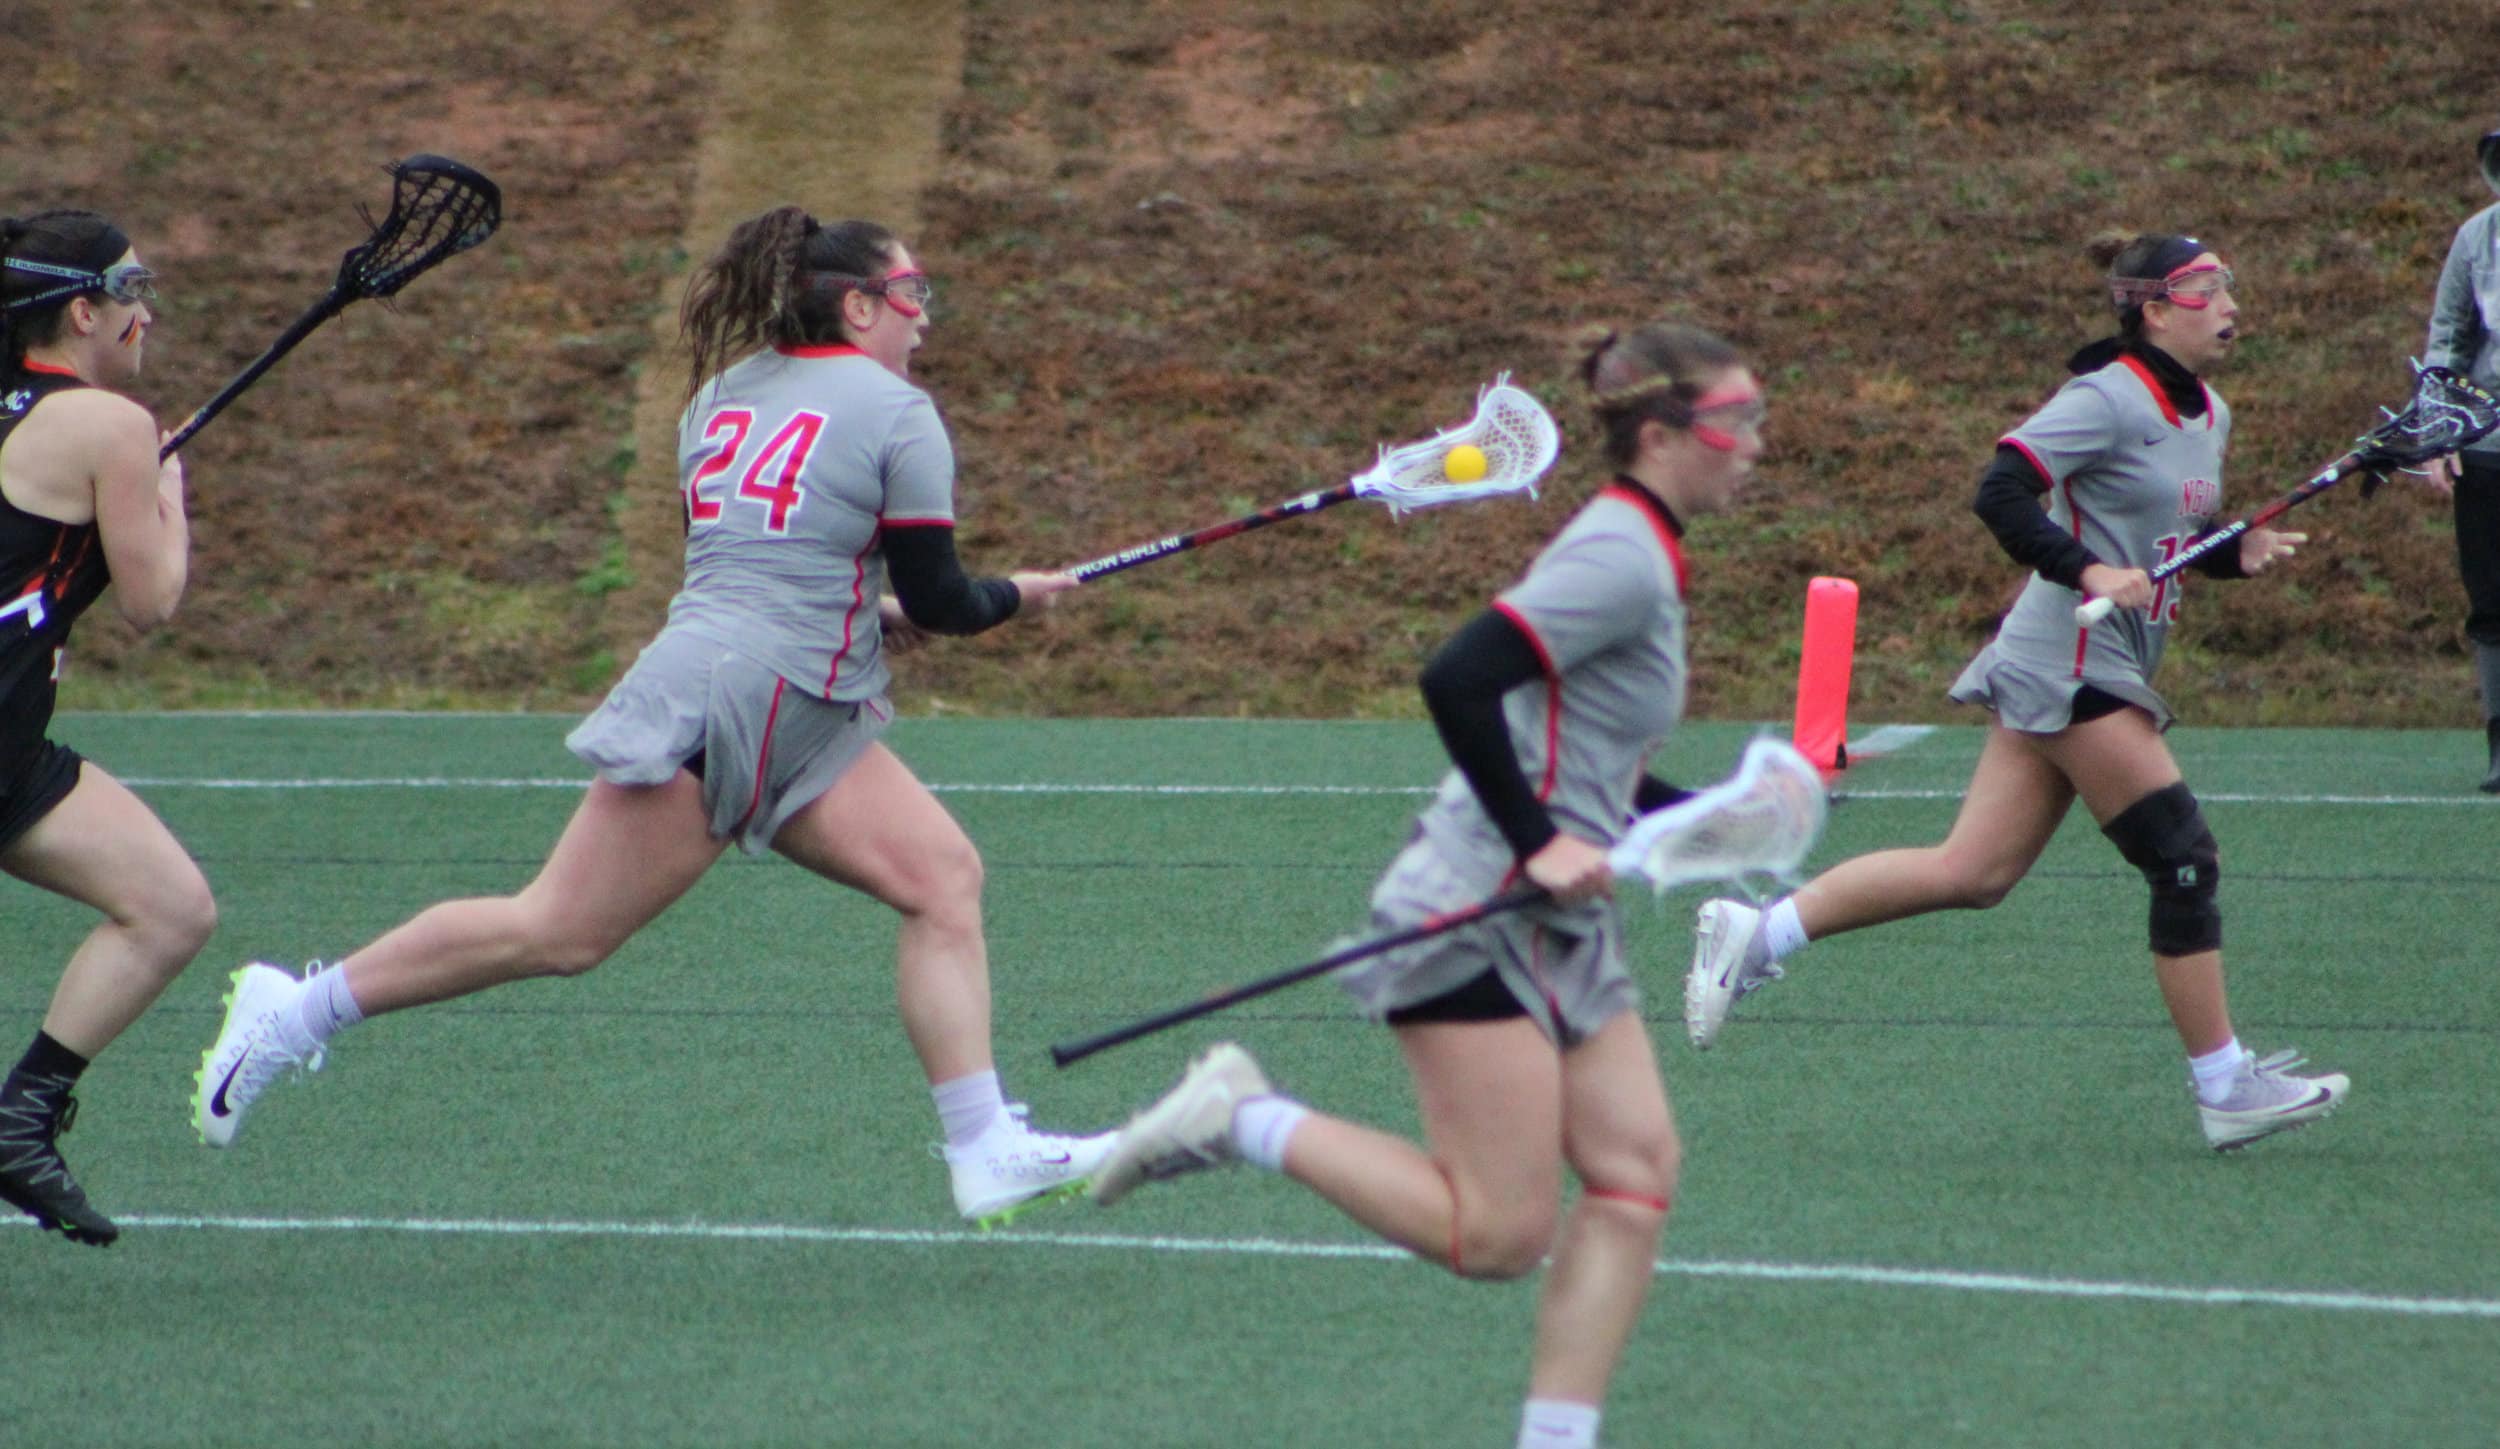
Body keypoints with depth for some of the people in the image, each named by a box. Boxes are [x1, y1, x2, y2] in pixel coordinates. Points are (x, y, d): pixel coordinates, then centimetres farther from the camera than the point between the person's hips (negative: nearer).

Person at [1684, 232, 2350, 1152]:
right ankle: (2226, 1089, 1)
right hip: (2072, 667, -9)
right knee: (2184, 861, -6)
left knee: (1972, 873, 4)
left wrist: (2242, 552, 6)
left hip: (2102, 672, 9)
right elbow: (2001, 495, -21)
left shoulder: (2208, 416, 15)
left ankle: (1753, 936, 8)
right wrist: (2088, 572, -28)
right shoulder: (2109, 401, -14)